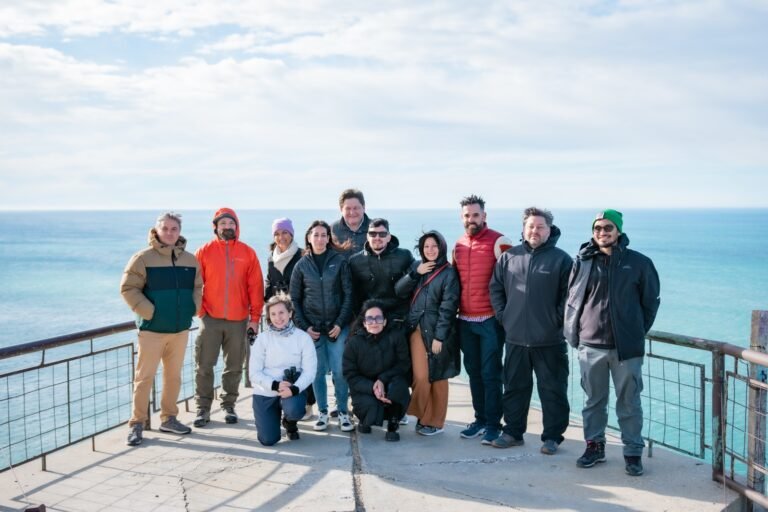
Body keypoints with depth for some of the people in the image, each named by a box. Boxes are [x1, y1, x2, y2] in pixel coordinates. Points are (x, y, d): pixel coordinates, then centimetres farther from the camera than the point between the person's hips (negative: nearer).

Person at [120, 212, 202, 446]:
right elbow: (128, 288, -9)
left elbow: (197, 287, 17)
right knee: (144, 376, -1)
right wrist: (148, 312, -15)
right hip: (152, 328, -5)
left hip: (181, 328, 5)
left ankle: (169, 418, 26)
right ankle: (137, 424, 8)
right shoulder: (143, 258, -7)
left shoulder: (190, 259, 7)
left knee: (174, 375, 13)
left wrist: (193, 307, 2)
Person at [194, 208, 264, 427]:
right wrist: (200, 310, -6)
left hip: (238, 320, 1)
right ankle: (203, 408, 12)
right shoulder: (204, 251, 2)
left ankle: (229, 405, 22)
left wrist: (255, 316, -1)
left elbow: (255, 287, 2)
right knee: (204, 366, 2)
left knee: (234, 367, 9)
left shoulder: (247, 253, 3)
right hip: (210, 319, -1)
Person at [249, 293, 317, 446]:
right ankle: (274, 415, 28)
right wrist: (275, 385, -22)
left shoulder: (303, 337, -3)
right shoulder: (262, 338, -3)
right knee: (268, 440, -9)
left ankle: (290, 423, 6)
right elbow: (254, 373, -6)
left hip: (292, 389, 0)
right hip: (265, 393, 1)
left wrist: (294, 388, -26)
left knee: (293, 410, -34)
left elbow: (309, 371, -9)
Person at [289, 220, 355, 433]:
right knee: (317, 371, 3)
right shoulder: (302, 265, 5)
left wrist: (340, 323, -7)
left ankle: (343, 412, 11)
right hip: (312, 327, 1)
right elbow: (294, 298, 7)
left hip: (337, 326, -1)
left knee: (339, 371, -3)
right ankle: (322, 412, 16)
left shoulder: (339, 261, 1)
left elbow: (348, 294, 0)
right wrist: (304, 326, -2)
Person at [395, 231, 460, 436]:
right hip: (416, 329, 3)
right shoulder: (416, 266, 10)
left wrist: (439, 337, -15)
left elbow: (448, 307, -10)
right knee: (420, 377, 0)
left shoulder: (449, 273, -5)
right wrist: (415, 273, -11)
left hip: (437, 331, -3)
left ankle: (436, 421, 17)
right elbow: (399, 291, 1)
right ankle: (423, 416, 18)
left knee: (437, 377, 5)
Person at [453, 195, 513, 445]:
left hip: (490, 319, -6)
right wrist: (454, 311, 15)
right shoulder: (458, 245, 10)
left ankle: (493, 424, 7)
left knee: (490, 373, -2)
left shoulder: (498, 241, -8)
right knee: (473, 372, 12)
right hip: (465, 320, 6)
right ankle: (480, 419, 23)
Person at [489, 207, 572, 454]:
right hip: (515, 338, 3)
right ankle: (513, 431, 27)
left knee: (553, 390, 4)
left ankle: (552, 437, 16)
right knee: (514, 387, 14)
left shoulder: (561, 259, -4)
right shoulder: (509, 257, 6)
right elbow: (496, 288, 13)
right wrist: (502, 315, 6)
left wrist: (557, 320, -8)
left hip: (549, 340, -3)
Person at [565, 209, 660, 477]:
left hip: (627, 347, -1)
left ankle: (633, 453, 18)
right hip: (591, 345, 2)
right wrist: (573, 334, 1)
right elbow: (572, 301, 6)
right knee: (594, 400, 13)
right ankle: (594, 445, 27)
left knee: (629, 402, 6)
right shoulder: (583, 262, 1)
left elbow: (650, 301, 7)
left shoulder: (638, 263, -1)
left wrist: (638, 332, 7)